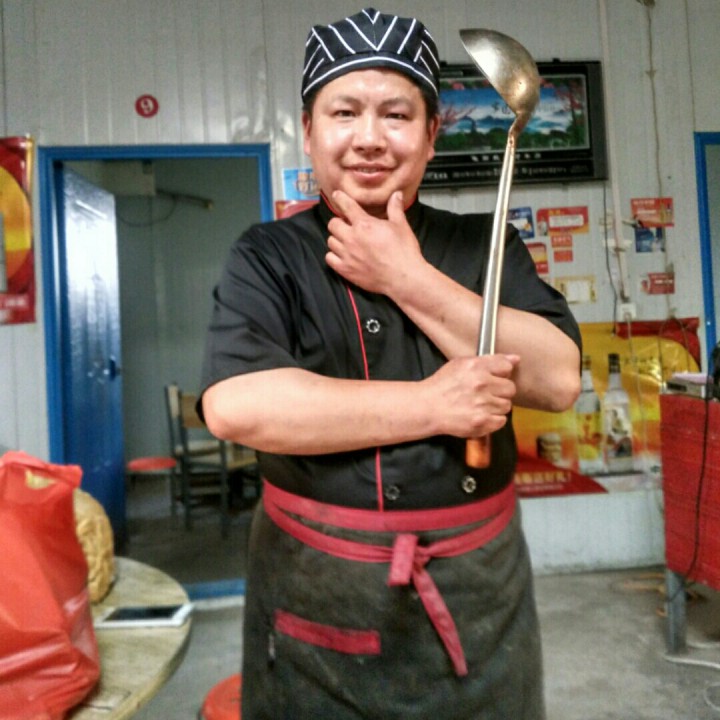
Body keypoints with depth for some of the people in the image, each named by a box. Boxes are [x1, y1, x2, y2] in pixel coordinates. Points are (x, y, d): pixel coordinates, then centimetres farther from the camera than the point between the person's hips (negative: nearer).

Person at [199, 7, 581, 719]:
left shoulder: (482, 246, 1)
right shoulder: (268, 257, -5)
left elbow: (557, 379, -12)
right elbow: (234, 406, -22)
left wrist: (407, 278, -16)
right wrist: (435, 406, -20)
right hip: (315, 600, -2)